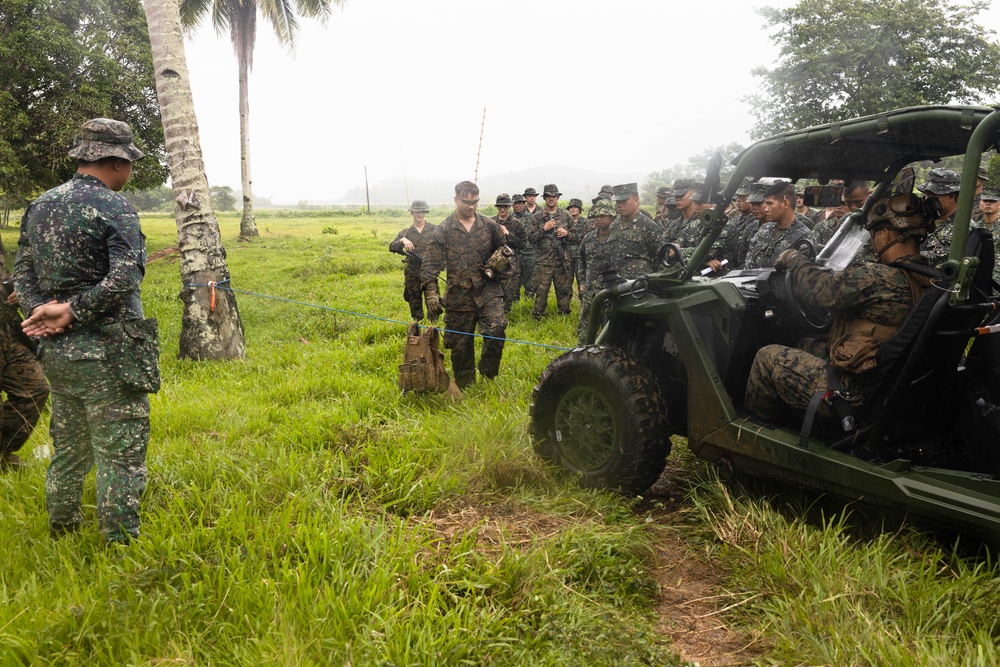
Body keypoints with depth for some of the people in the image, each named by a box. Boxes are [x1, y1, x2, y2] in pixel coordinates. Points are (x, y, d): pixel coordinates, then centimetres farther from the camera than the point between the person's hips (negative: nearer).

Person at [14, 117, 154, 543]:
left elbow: (22, 271, 9)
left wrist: (40, 311, -6)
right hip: (105, 355, -8)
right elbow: (123, 279, -24)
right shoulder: (114, 208, -13)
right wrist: (72, 313, -15)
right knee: (120, 456, 1)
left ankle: (61, 527, 36)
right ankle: (120, 543, 8)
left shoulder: (40, 206, 10)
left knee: (69, 449, 22)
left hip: (54, 351, 8)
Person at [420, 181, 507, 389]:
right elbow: (430, 264, -7)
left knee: (496, 329, -21)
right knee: (460, 344, 7)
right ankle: (464, 386, 26)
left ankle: (488, 371, 4)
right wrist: (432, 292, -19)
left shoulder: (489, 226, 5)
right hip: (458, 296, -1)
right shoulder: (443, 230, -3)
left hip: (487, 290, 1)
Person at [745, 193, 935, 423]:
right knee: (806, 346, 27)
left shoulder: (883, 279, -28)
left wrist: (793, 258, -3)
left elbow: (820, 289, -22)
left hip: (853, 395, -10)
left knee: (768, 357, 4)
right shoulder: (926, 279, 0)